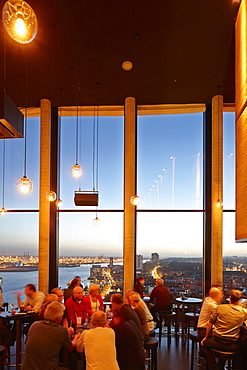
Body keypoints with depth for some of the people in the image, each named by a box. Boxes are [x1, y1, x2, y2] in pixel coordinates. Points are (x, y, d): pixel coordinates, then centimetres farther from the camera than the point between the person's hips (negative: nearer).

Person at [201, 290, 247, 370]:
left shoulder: (220, 308, -3)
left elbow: (209, 324, 3)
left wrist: (206, 337, 17)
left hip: (217, 342, -2)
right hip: (232, 346, 2)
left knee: (204, 343, 30)